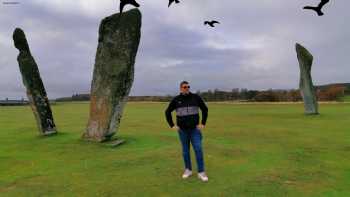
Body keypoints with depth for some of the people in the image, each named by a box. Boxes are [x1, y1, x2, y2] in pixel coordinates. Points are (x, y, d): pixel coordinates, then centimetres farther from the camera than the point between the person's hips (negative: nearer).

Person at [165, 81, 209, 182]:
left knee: (198, 149, -8)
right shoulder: (176, 100, -5)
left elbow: (205, 109, 5)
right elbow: (167, 112, 5)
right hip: (182, 129, 1)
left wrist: (203, 123, -2)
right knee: (185, 150, 10)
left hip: (195, 129, 0)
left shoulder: (196, 97, -5)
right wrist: (172, 125, -1)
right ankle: (188, 170, 26)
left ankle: (201, 172, 1)